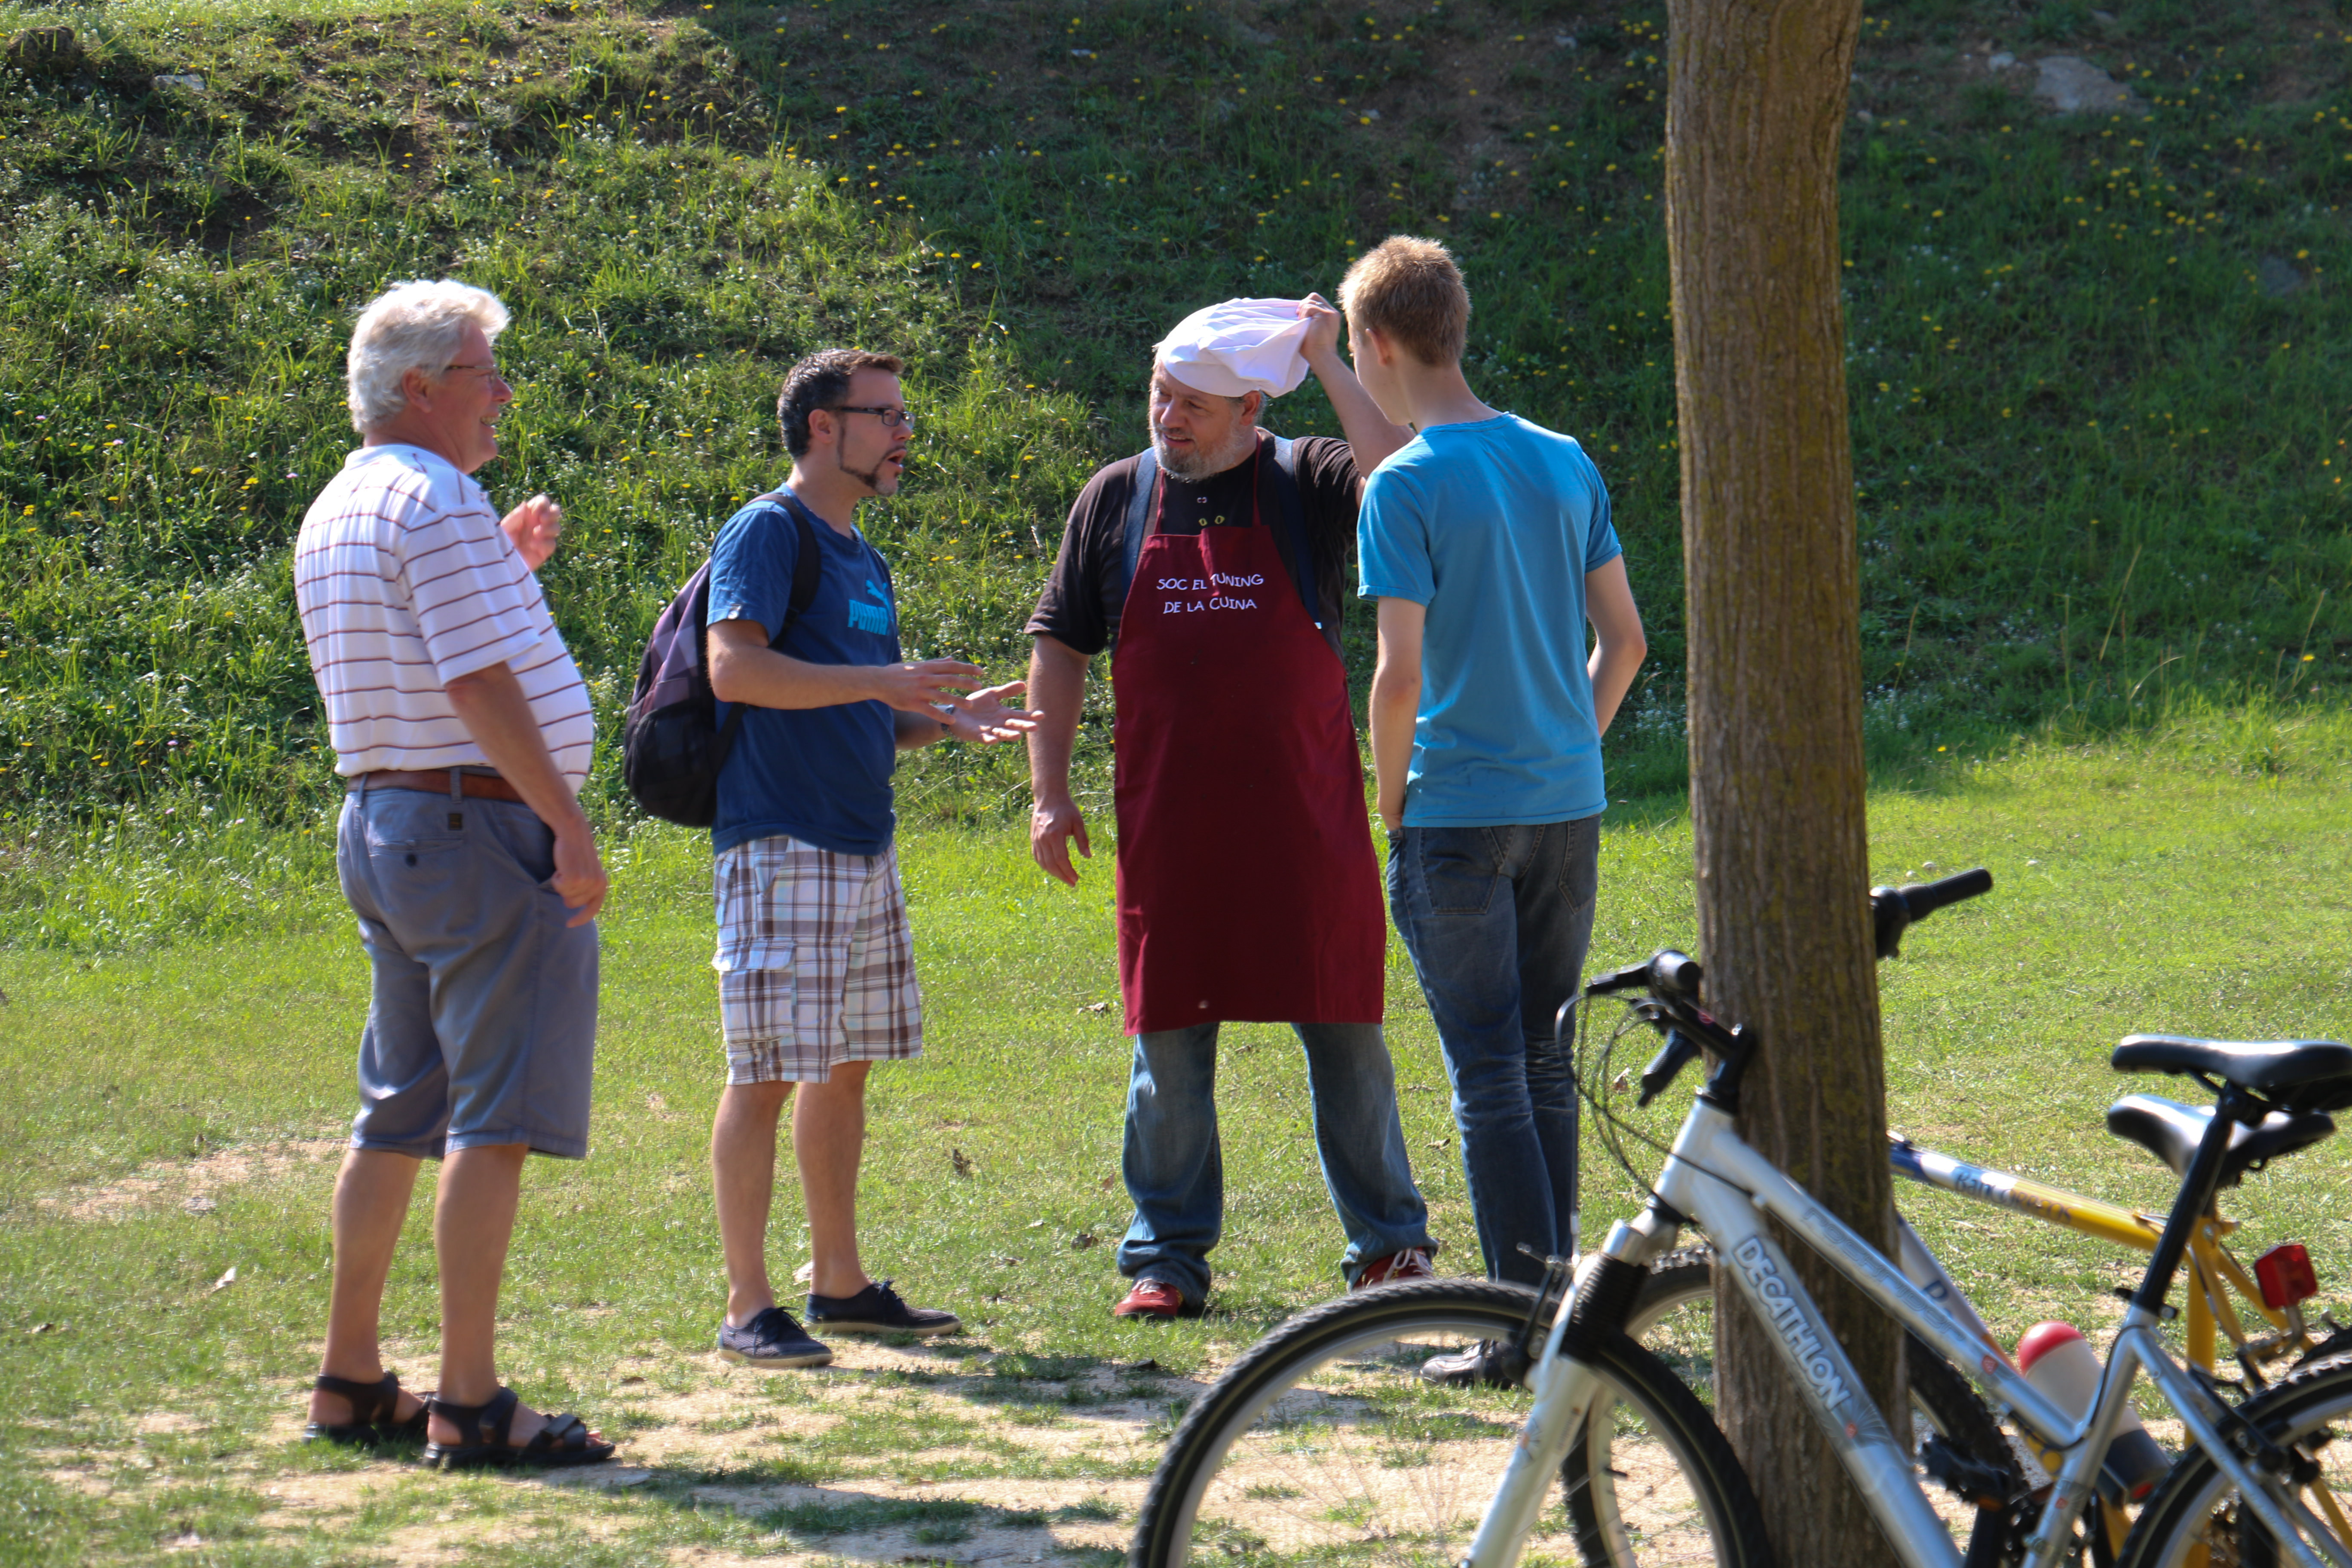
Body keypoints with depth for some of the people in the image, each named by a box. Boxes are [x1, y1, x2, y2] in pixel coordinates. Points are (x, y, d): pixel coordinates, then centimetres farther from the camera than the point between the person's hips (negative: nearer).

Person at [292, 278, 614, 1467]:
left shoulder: (336, 510, 16)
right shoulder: (434, 500, -14)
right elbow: (482, 689, -20)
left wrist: (504, 569, 22)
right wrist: (569, 826, -18)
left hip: (381, 823, 10)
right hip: (475, 825, -10)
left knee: (401, 1113, 15)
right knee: (496, 1116, -8)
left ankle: (350, 1381, 19)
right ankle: (470, 1403, -10)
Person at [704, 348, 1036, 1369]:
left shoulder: (861, 557, 20)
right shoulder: (769, 533, -8)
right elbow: (734, 667, -22)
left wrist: (941, 720, 7)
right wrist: (884, 681, -24)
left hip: (863, 846, 9)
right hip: (782, 848, -9)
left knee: (847, 1067, 12)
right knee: (766, 1073, -8)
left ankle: (840, 1285, 21)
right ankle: (748, 1308, -7)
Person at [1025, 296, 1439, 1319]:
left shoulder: (1307, 485, 1)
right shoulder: (1117, 499, 8)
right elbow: (1060, 648, 11)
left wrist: (1328, 366, -14)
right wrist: (1049, 793, 4)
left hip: (1305, 820, -2)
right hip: (1169, 829, 2)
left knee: (1344, 1033, 3)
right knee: (1168, 1042, 5)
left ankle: (1389, 1246, 13)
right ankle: (1167, 1257, 15)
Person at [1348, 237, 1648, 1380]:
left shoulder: (1406, 488, -11)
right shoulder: (1565, 463, 8)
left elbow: (1400, 673, -16)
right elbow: (1625, 639, 11)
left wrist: (1393, 807, -3)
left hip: (1460, 816, -6)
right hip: (1569, 810, 6)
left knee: (1489, 1079, -2)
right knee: (1545, 1068, 15)